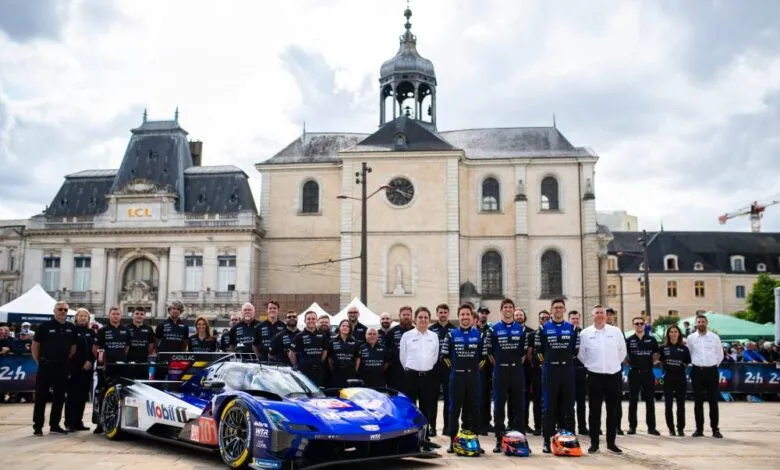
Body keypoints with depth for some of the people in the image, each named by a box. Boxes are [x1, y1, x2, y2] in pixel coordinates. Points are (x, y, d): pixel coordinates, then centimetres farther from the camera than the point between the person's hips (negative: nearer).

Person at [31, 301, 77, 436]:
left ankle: (55, 425, 18)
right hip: (46, 366, -4)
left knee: (59, 397, 9)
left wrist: (66, 360, 10)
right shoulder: (45, 326, -3)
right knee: (41, 397, -1)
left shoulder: (71, 328, 8)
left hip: (62, 367, 4)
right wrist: (39, 361, 0)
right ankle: (37, 426, 6)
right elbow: (35, 345, 1)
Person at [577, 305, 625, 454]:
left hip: (614, 375, 1)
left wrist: (614, 364, 11)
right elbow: (580, 353, 8)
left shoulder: (616, 331, 2)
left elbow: (622, 351, 12)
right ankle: (594, 443, 10)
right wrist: (590, 364, 9)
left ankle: (611, 442, 18)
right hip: (595, 376, -1)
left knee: (613, 411, 7)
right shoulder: (585, 333, -2)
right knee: (595, 411, 3)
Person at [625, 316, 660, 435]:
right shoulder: (629, 340, 0)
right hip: (634, 373, 0)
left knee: (650, 401, 4)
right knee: (633, 401, 5)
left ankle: (651, 427, 11)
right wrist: (631, 363, 3)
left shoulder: (651, 339, 2)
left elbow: (656, 354, 12)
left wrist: (650, 363, 5)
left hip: (648, 373, 1)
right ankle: (632, 426, 12)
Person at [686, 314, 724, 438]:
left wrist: (713, 365, 7)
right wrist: (695, 363, 6)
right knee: (698, 401, 4)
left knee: (713, 401, 2)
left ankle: (715, 429, 9)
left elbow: (720, 355, 10)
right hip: (697, 371, 0)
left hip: (712, 371, 0)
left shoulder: (715, 337, 2)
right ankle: (699, 428, 11)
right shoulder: (690, 338, 3)